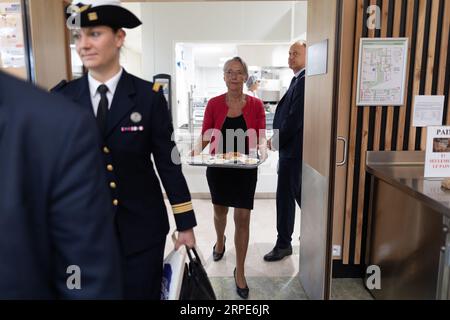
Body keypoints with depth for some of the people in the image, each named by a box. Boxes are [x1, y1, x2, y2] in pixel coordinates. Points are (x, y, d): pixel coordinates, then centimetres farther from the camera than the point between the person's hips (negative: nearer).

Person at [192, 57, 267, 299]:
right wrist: (198, 149, -20)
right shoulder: (214, 104, -2)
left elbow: (261, 137, -3)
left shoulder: (255, 105, -2)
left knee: (243, 218, -2)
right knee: (220, 211, 20)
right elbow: (206, 136, -1)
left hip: (245, 169, -1)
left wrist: (262, 148, -24)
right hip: (218, 168, 1)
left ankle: (240, 271, 15)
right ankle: (220, 241, 54)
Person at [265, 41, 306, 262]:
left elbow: (296, 117, -21)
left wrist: (277, 141, -13)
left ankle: (283, 244, 13)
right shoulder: (298, 80, 17)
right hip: (292, 146, 10)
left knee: (285, 196, -1)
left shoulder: (304, 81, -15)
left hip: (293, 147, -10)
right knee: (300, 193, 17)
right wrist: (278, 139, 10)